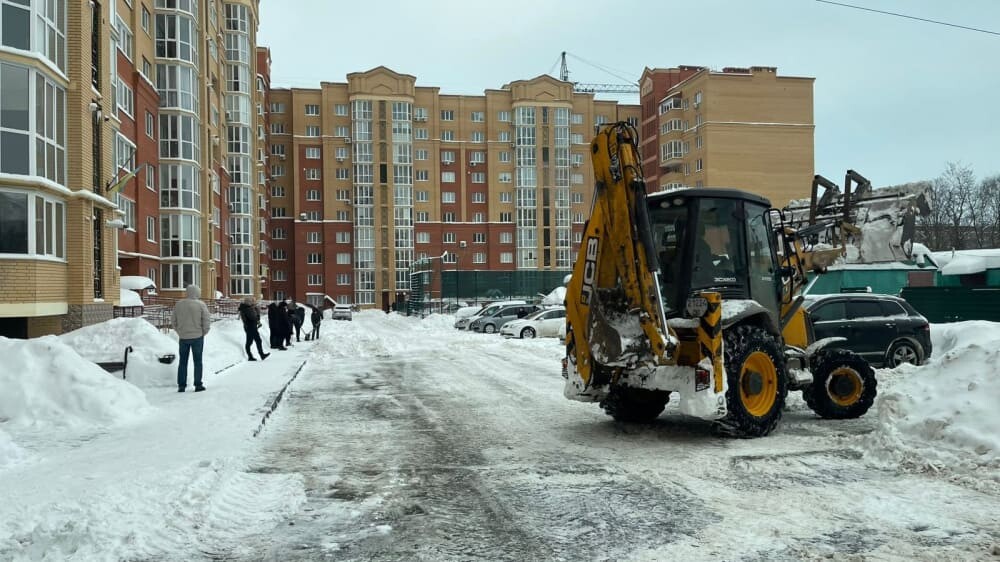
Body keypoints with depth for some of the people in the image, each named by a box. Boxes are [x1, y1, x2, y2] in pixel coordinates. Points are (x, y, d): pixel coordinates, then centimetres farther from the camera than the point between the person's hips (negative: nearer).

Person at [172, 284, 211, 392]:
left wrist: (180, 332, 15)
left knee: (183, 362, 11)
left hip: (183, 337, 3)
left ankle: (181, 385, 10)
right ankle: (198, 385, 6)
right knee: (197, 361, 6)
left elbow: (173, 321, 6)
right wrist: (203, 332, 4)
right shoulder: (200, 305, -9)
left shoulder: (178, 304, 1)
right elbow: (207, 321, -10)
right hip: (197, 337, -3)